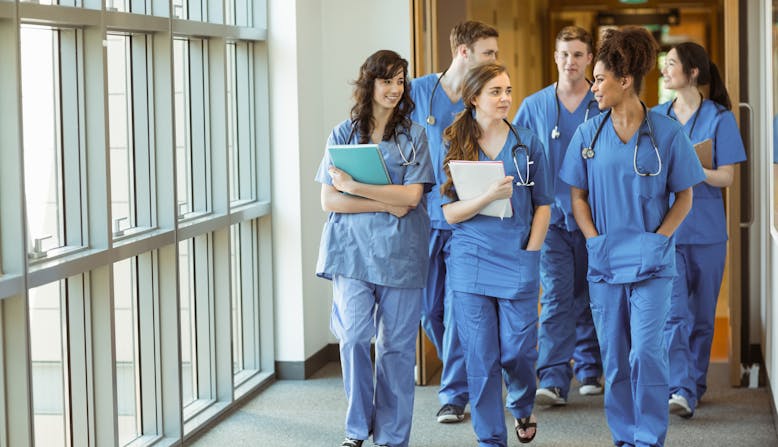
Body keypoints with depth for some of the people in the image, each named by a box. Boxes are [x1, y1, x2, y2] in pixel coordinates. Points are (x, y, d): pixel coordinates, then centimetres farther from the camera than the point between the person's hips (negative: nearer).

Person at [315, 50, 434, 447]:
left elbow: (411, 195, -8)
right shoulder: (343, 134, 7)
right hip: (352, 250, 0)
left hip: (399, 251, 0)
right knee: (353, 337, -11)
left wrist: (353, 186, -11)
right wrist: (386, 204, -9)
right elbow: (329, 200, 0)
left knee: (396, 345, 3)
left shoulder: (413, 135, 5)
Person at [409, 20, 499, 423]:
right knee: (429, 307, 10)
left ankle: (455, 393, 6)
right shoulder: (417, 92, 0)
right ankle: (464, 372, 32)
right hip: (424, 218, 1)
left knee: (458, 309, -4)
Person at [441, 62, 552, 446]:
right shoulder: (455, 146, 2)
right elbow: (450, 212, -3)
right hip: (471, 265, 0)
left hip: (518, 262, 0)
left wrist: (530, 253, -3)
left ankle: (522, 407, 34)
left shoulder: (527, 143, 4)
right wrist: (488, 196, -20)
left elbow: (542, 205, 8)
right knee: (481, 358, 1)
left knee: (517, 352, 2)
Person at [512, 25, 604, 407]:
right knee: (556, 295, -10)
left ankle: (589, 369, 25)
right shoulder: (534, 106, 4)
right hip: (551, 216, -1)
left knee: (589, 296, 11)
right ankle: (552, 380, -15)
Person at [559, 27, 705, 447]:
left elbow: (684, 196, 1)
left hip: (651, 262, -3)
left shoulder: (667, 133, -5)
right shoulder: (588, 134, 3)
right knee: (614, 357, 8)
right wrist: (595, 240, -4)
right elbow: (577, 195, 9)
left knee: (646, 352, -11)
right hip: (604, 262, 3)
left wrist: (657, 239, -10)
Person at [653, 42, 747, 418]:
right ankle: (680, 390, -17)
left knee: (701, 313, 8)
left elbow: (726, 177, -6)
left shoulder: (720, 119, -1)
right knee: (673, 312, -11)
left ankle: (694, 384, 23)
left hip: (704, 228, -1)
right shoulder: (656, 117, 8)